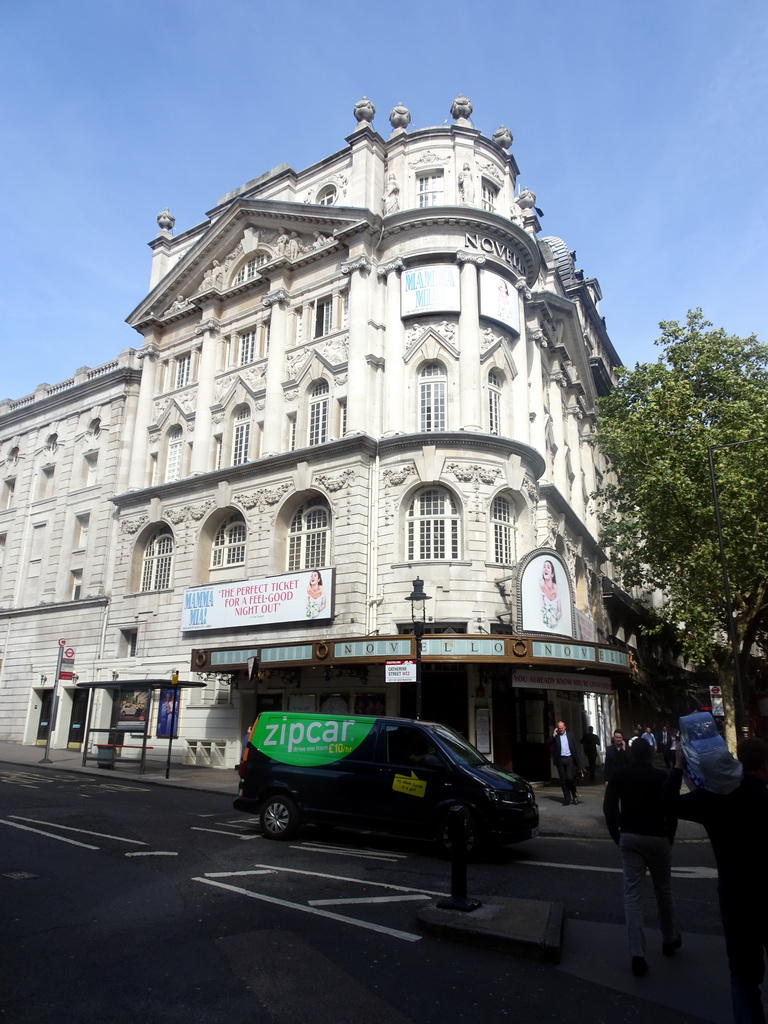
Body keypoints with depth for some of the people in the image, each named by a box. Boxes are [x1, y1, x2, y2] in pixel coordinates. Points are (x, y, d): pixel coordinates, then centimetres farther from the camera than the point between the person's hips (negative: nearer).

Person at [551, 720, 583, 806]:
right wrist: (554, 735, -13)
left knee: (570, 778, -10)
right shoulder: (555, 736, 4)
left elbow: (575, 747, 5)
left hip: (569, 759, -1)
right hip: (560, 760, 1)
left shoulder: (570, 734, 5)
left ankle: (574, 795, 14)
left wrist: (577, 760, 0)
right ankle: (567, 798, 13)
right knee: (563, 780, 4)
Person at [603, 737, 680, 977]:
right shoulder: (661, 776, -3)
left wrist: (617, 835, 11)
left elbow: (609, 806, 3)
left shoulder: (619, 774, 4)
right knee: (663, 890, 18)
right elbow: (671, 811, -4)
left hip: (629, 837, 1)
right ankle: (669, 940, 36)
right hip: (656, 837, -1)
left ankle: (637, 954, -6)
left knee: (632, 893, 0)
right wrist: (669, 838, 8)